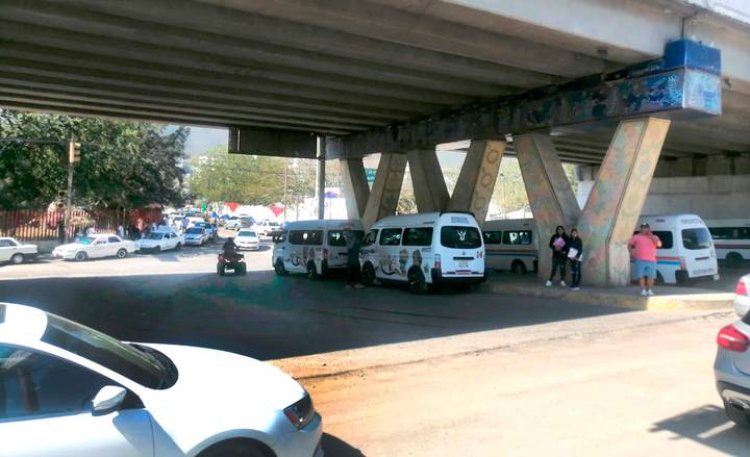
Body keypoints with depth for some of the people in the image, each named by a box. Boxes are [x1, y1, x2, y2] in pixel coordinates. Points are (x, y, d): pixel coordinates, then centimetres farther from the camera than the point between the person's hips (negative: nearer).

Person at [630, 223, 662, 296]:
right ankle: (643, 290, 0)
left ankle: (649, 290, 12)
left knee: (651, 276, 1)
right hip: (640, 260, -2)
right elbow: (629, 245, 12)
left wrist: (651, 236, -7)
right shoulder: (637, 237, 7)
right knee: (641, 276, -5)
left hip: (651, 261, 2)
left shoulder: (654, 237, 12)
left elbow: (659, 244, -6)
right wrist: (631, 253, -2)